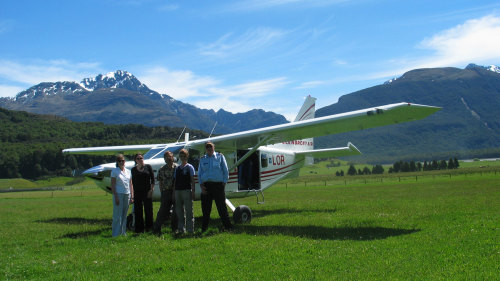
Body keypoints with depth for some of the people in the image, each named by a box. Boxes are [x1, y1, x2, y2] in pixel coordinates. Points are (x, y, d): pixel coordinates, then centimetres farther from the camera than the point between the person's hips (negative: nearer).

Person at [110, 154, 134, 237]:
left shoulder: (128, 171, 13)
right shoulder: (114, 171, -1)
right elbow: (113, 185, -6)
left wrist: (131, 196, 8)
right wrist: (116, 197, -13)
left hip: (127, 194, 5)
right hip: (119, 194, -5)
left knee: (125, 215, 9)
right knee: (118, 215, -4)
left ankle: (123, 232, 16)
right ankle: (116, 233, 1)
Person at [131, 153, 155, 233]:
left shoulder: (148, 167, 4)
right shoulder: (134, 169, 9)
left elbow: (152, 179, 2)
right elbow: (133, 181, 10)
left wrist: (152, 189, -7)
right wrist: (133, 193, 5)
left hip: (147, 191, -2)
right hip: (137, 192, 2)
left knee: (148, 209, 1)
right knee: (138, 210, 3)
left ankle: (149, 227, 12)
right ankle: (139, 228, 10)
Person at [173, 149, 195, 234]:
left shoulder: (189, 167, 2)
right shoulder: (177, 168, 14)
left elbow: (192, 180, -1)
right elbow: (175, 180, 15)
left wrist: (193, 192, -8)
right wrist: (173, 192, 9)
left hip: (186, 190, -5)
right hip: (178, 191, 5)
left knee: (188, 210, -5)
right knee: (179, 211, 8)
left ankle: (190, 229, -1)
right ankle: (180, 229, 16)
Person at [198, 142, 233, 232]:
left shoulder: (220, 157, 7)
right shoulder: (202, 159, 13)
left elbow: (225, 171, 6)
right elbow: (199, 173, 14)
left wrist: (224, 183, -2)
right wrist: (201, 185, 1)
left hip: (218, 184, -2)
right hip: (206, 185, 2)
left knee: (221, 206, -1)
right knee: (205, 207, 5)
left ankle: (228, 226, 6)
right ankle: (204, 228, 14)